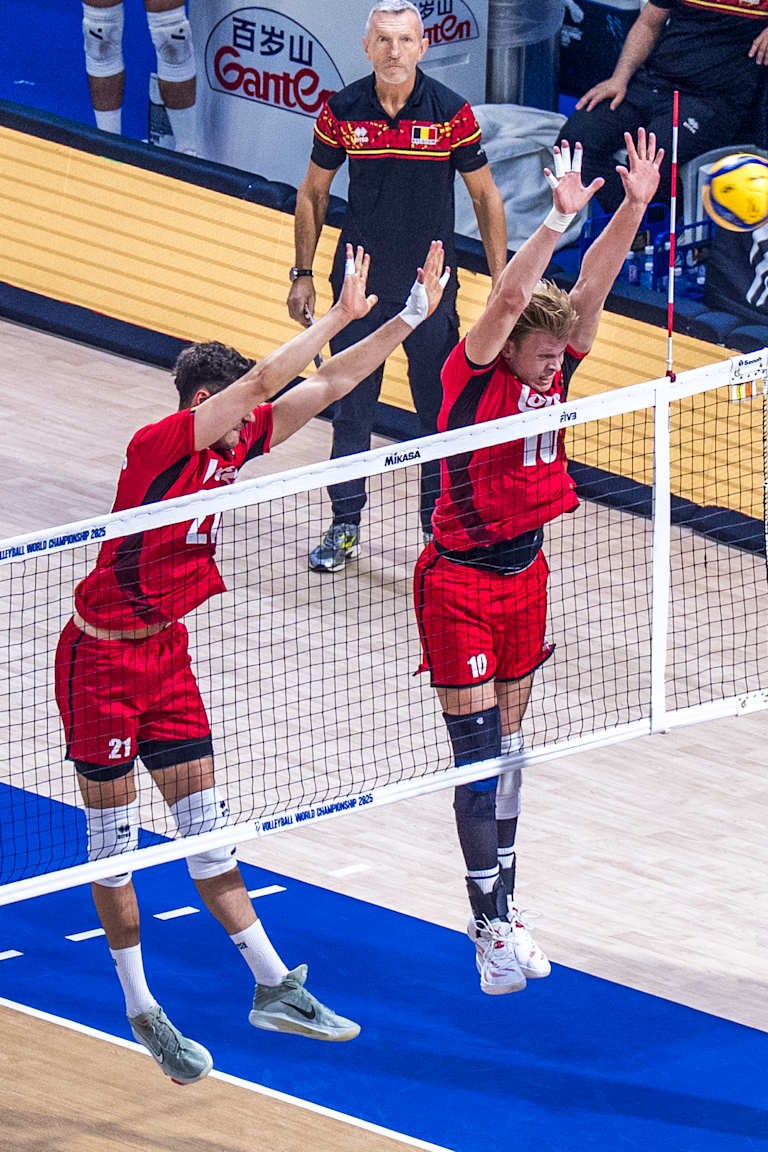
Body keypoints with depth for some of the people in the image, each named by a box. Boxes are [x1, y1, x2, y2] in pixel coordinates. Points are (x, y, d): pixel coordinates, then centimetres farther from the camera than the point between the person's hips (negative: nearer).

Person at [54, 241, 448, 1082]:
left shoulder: (232, 447, 3)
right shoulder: (161, 444, -20)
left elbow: (326, 386, 6)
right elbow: (264, 380, -29)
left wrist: (408, 319, 1)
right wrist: (340, 316, -22)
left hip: (166, 652, 8)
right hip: (102, 657, -8)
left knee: (205, 821, 10)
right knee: (114, 838, 3)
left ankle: (274, 988, 12)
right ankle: (141, 1012, 10)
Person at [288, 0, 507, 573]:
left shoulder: (452, 112, -9)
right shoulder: (342, 111, -5)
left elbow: (485, 196, 1)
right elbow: (313, 192, 8)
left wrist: (503, 282, -2)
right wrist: (303, 275, 5)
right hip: (358, 285, 1)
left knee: (442, 413, 4)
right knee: (350, 411, 6)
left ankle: (441, 526, 17)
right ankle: (346, 526, 18)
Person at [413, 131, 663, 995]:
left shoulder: (552, 367, -2)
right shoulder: (473, 376, -17)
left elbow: (592, 284, -12)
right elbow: (508, 297, -33)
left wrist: (635, 205, -25)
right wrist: (559, 217, -43)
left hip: (524, 575, 6)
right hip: (459, 583, -6)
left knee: (507, 751, 13)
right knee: (477, 758, -4)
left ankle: (504, 908, 22)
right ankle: (490, 927, 1)